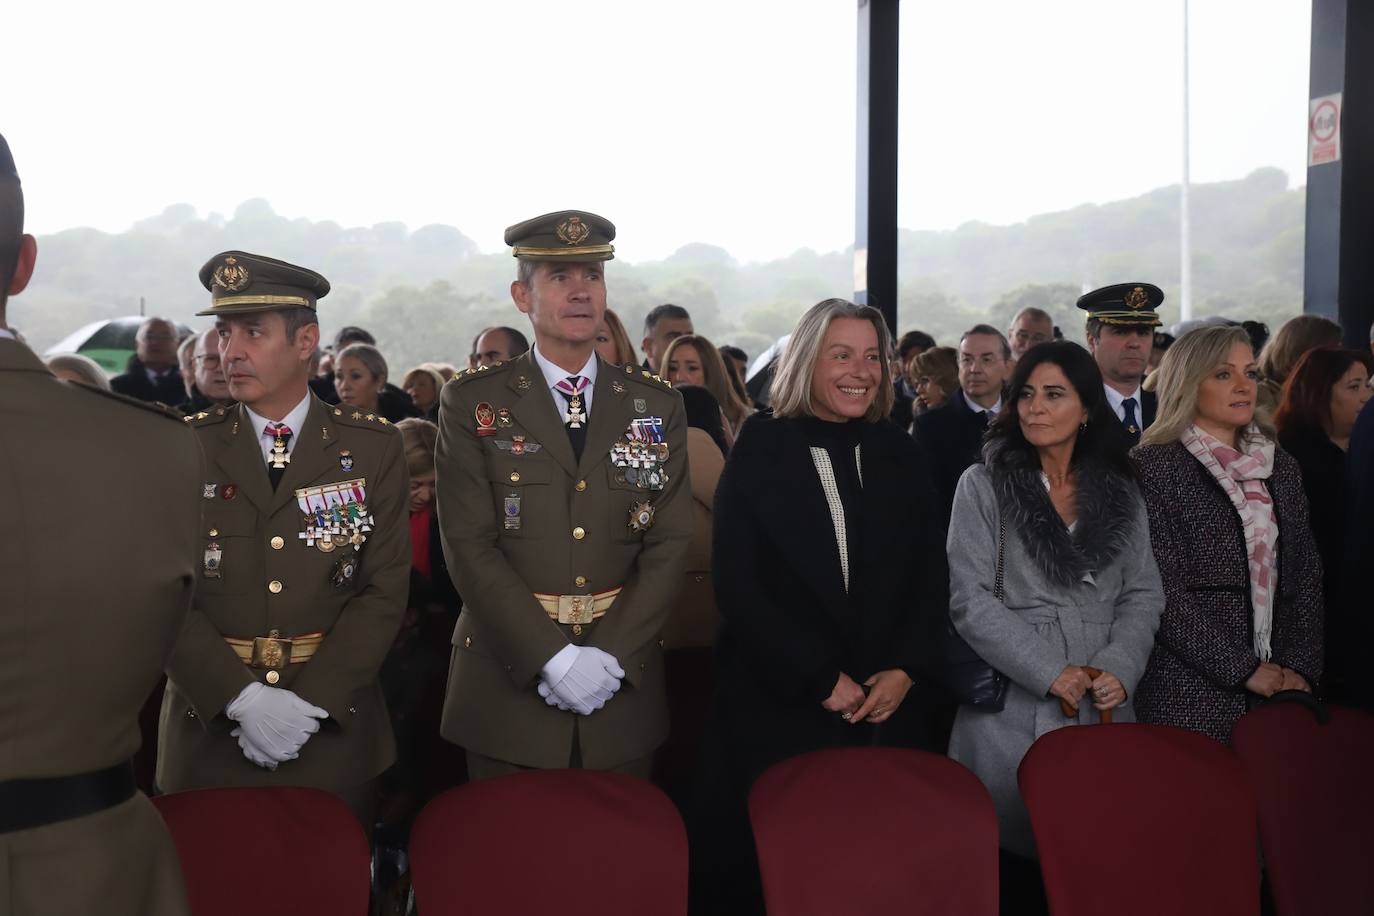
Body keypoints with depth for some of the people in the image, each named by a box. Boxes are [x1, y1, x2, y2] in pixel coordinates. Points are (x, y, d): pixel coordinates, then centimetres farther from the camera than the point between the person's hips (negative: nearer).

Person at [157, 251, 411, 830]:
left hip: (333, 732, 0)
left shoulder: (373, 448, 0)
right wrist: (242, 698, -17)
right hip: (210, 729, 0)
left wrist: (311, 700, -14)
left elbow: (384, 590, -5)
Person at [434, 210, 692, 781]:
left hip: (623, 691, 2)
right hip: (508, 689, -2)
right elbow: (470, 548, -9)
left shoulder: (657, 407, 6)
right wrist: (552, 658, -16)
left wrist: (610, 655, -11)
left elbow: (669, 545, 0)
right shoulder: (472, 404, -2)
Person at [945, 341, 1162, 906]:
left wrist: (1120, 667, -9)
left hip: (1103, 707, 3)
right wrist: (1049, 671, -13)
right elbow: (970, 599, -7)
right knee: (1012, 848, 2)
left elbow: (1143, 592, 8)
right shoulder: (984, 484, -1)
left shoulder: (1119, 491, 10)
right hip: (1013, 706, -3)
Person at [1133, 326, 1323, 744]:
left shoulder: (1279, 466, 13)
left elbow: (1306, 576, 11)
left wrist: (1302, 667, -2)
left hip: (1278, 689, 5)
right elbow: (1163, 589, -13)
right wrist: (1242, 669, -13)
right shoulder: (1154, 466, -6)